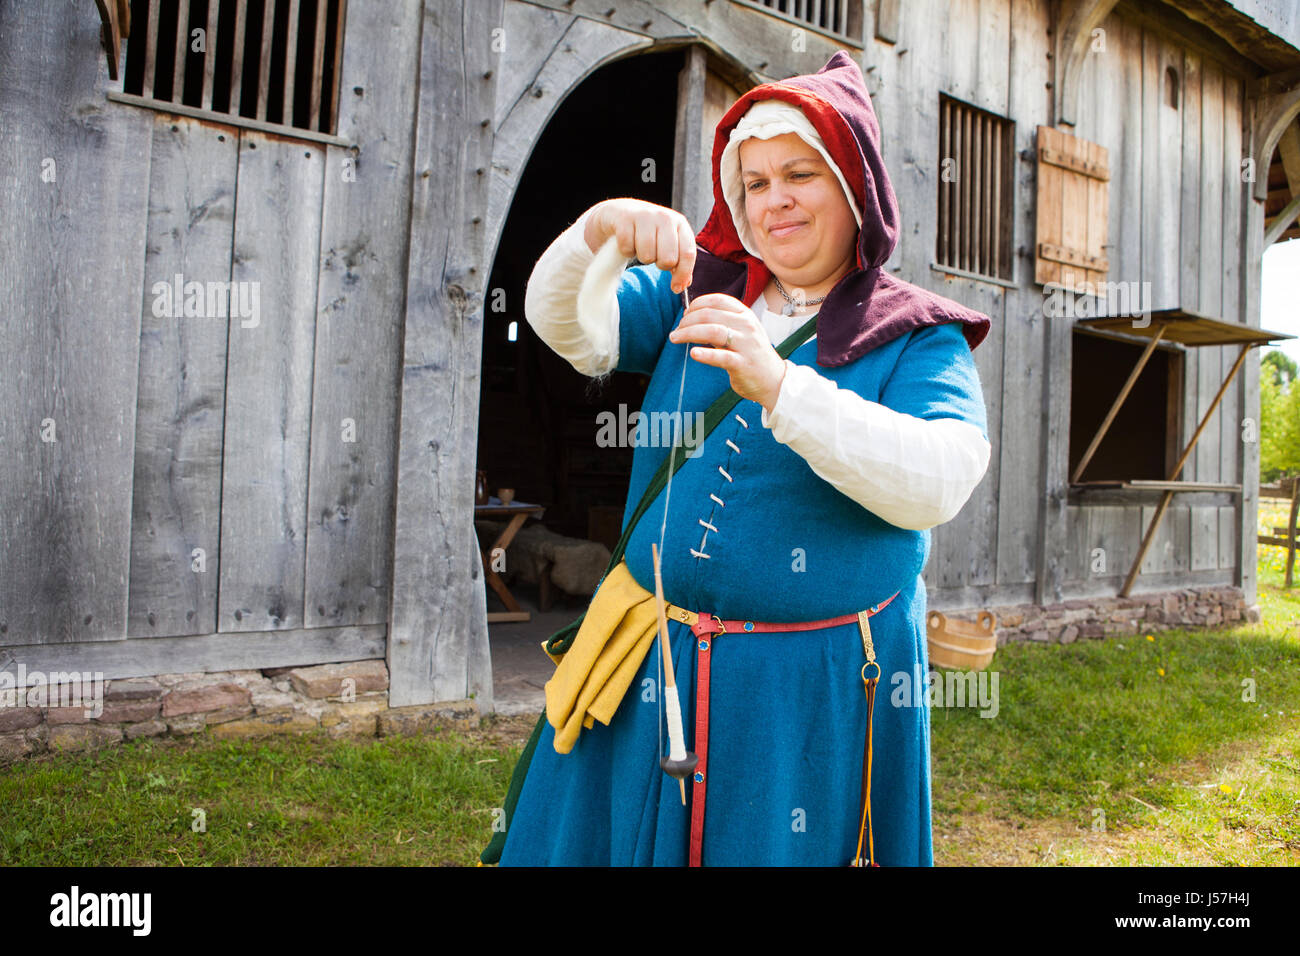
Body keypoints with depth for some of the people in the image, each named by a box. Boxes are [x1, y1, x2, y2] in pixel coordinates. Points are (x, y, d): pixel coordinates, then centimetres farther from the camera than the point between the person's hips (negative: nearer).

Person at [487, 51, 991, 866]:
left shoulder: (916, 339, -2)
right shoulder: (698, 294, 9)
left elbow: (939, 483, -20)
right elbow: (568, 326, -2)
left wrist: (778, 385, -31)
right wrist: (598, 233, -23)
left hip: (818, 688, -2)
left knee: (782, 847, 8)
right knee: (616, 837, 12)